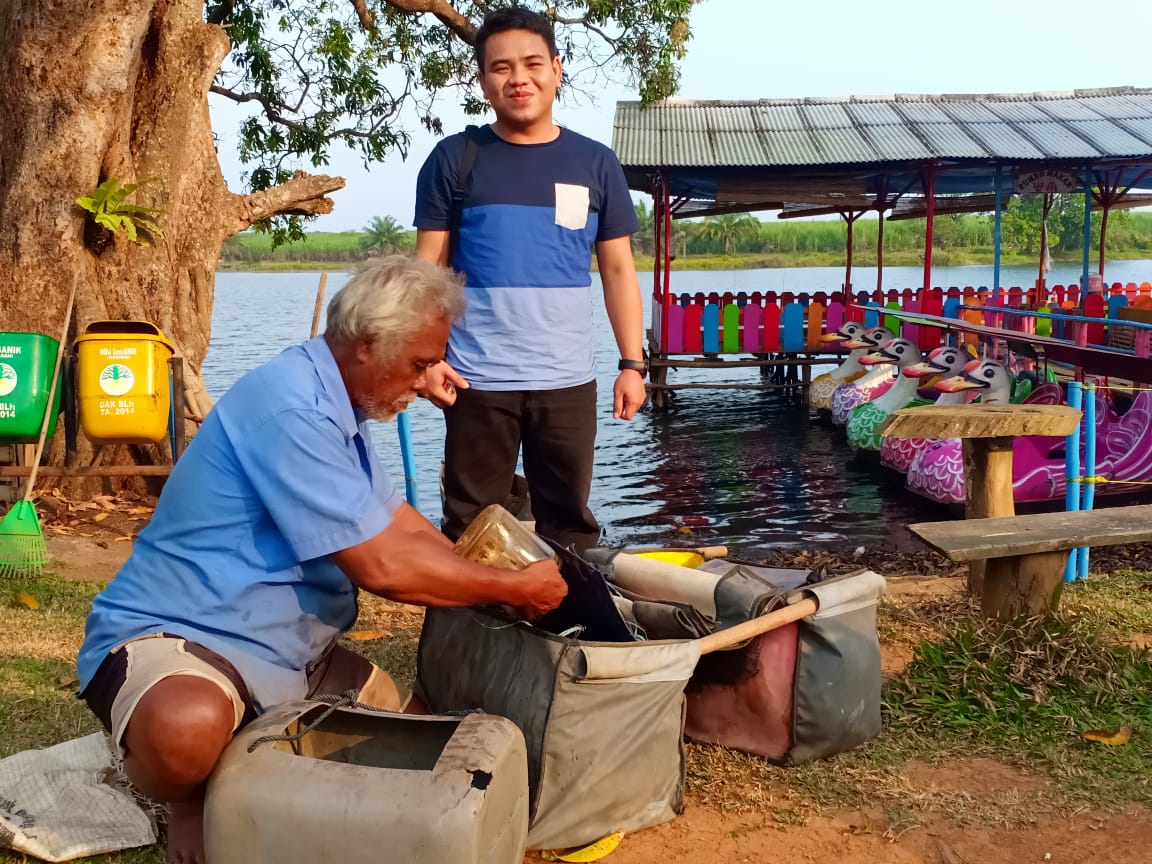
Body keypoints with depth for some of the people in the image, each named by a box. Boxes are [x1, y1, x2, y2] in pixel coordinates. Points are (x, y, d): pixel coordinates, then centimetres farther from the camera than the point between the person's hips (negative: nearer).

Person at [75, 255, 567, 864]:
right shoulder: (292, 410, -25)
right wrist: (515, 589, -14)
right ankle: (187, 802, -6)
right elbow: (383, 567, -25)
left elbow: (403, 526, 15)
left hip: (286, 654, 10)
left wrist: (513, 588, 6)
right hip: (170, 637, -9)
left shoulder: (335, 405, 8)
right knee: (188, 726, -42)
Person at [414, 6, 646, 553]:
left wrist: (633, 363, 1)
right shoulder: (454, 158, 2)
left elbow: (618, 270, 8)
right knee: (471, 524, 7)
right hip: (476, 379, -1)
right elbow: (428, 267, 3)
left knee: (569, 522, 10)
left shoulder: (595, 164, 6)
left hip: (568, 380, 2)